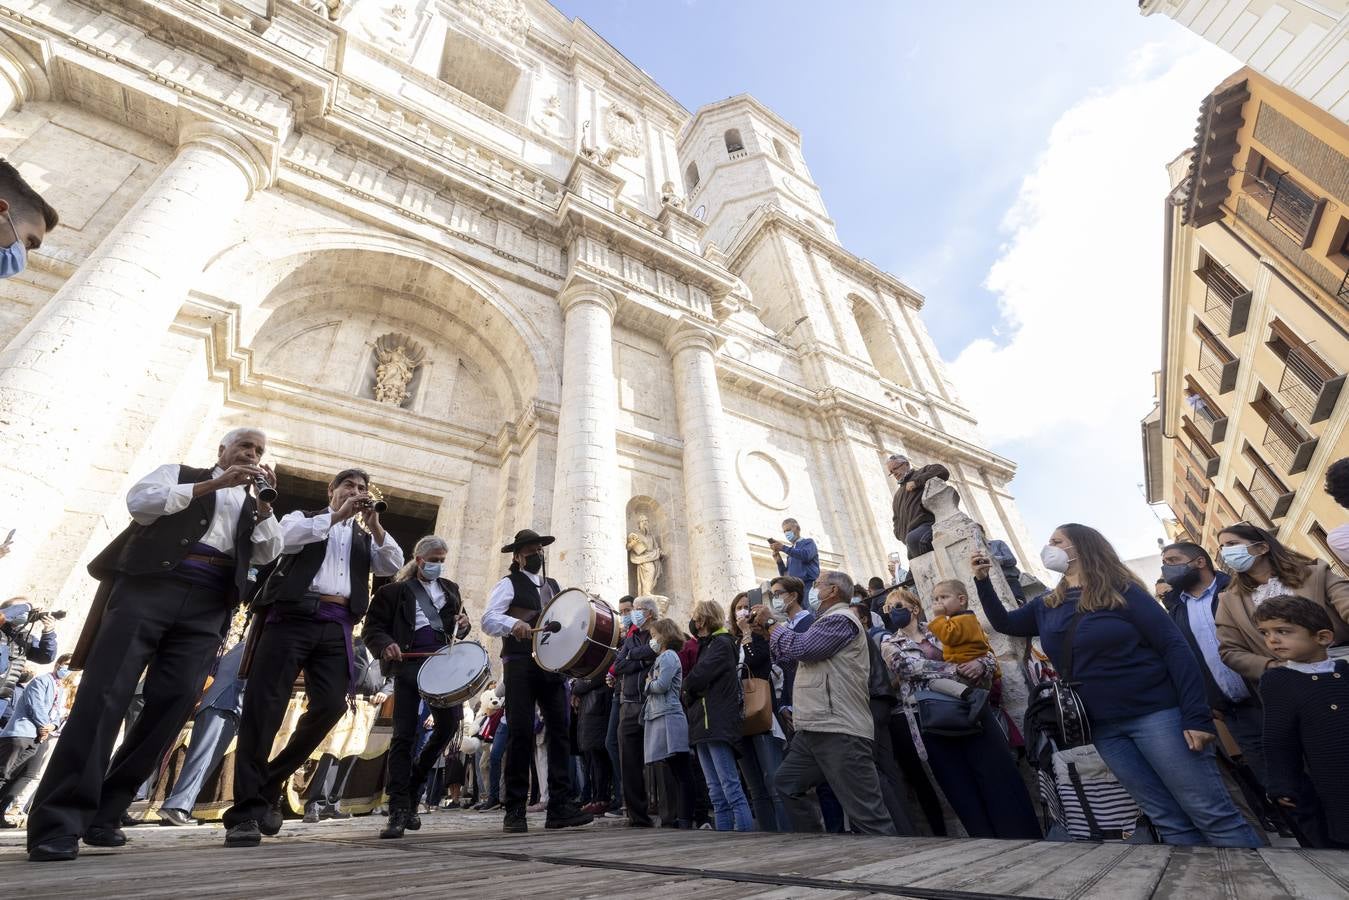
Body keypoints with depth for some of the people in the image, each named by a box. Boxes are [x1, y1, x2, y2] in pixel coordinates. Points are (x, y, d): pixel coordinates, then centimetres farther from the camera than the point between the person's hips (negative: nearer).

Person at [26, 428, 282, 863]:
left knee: (170, 706, -4)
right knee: (104, 693, -10)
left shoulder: (251, 505, 24)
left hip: (207, 608, 3)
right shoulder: (178, 474, 19)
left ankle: (103, 812, 8)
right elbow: (138, 501, 0)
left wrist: (263, 502, 1)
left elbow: (268, 554, 11)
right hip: (151, 587, -2)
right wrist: (213, 484, -7)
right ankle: (57, 821, -4)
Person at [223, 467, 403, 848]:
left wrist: (374, 524, -1)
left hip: (337, 626, 3)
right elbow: (286, 538, -6)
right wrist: (337, 515, -8)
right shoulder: (304, 517, 17)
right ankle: (245, 809, 1)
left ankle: (270, 785, 14)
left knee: (330, 705, -7)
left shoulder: (365, 538, 24)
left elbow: (393, 566, 8)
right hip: (293, 616, -3)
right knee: (264, 706, -7)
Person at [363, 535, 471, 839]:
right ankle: (399, 810, 9)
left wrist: (463, 625, 1)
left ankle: (415, 782, 22)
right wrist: (386, 644, -19)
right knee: (404, 735, -2)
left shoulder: (450, 588, 17)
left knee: (449, 724, -4)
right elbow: (372, 626, 2)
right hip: (409, 664, -3)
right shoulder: (395, 590, 5)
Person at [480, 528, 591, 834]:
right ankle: (515, 811, 8)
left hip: (552, 665, 5)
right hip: (520, 665, -5)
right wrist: (513, 623, -30)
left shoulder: (554, 586, 22)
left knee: (559, 730, 0)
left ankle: (560, 808, 5)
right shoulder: (509, 584, 4)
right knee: (521, 734, -4)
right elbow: (488, 619, -10)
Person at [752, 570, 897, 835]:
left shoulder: (841, 618, -12)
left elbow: (798, 647, -20)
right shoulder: (829, 621, 21)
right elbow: (791, 656, 23)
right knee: (787, 783, 17)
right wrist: (766, 632, 15)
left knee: (867, 813, -7)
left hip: (840, 731, -10)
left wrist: (771, 622, -5)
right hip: (814, 729, 11)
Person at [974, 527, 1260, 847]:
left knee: (1212, 815, -2)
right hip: (1103, 728, 5)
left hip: (1155, 712, -4)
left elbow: (1175, 648, -9)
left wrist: (1196, 715, -17)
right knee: (1168, 820, 9)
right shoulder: (1047, 606, 9)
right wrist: (982, 580, 8)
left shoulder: (1120, 591, -6)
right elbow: (1004, 623, 19)